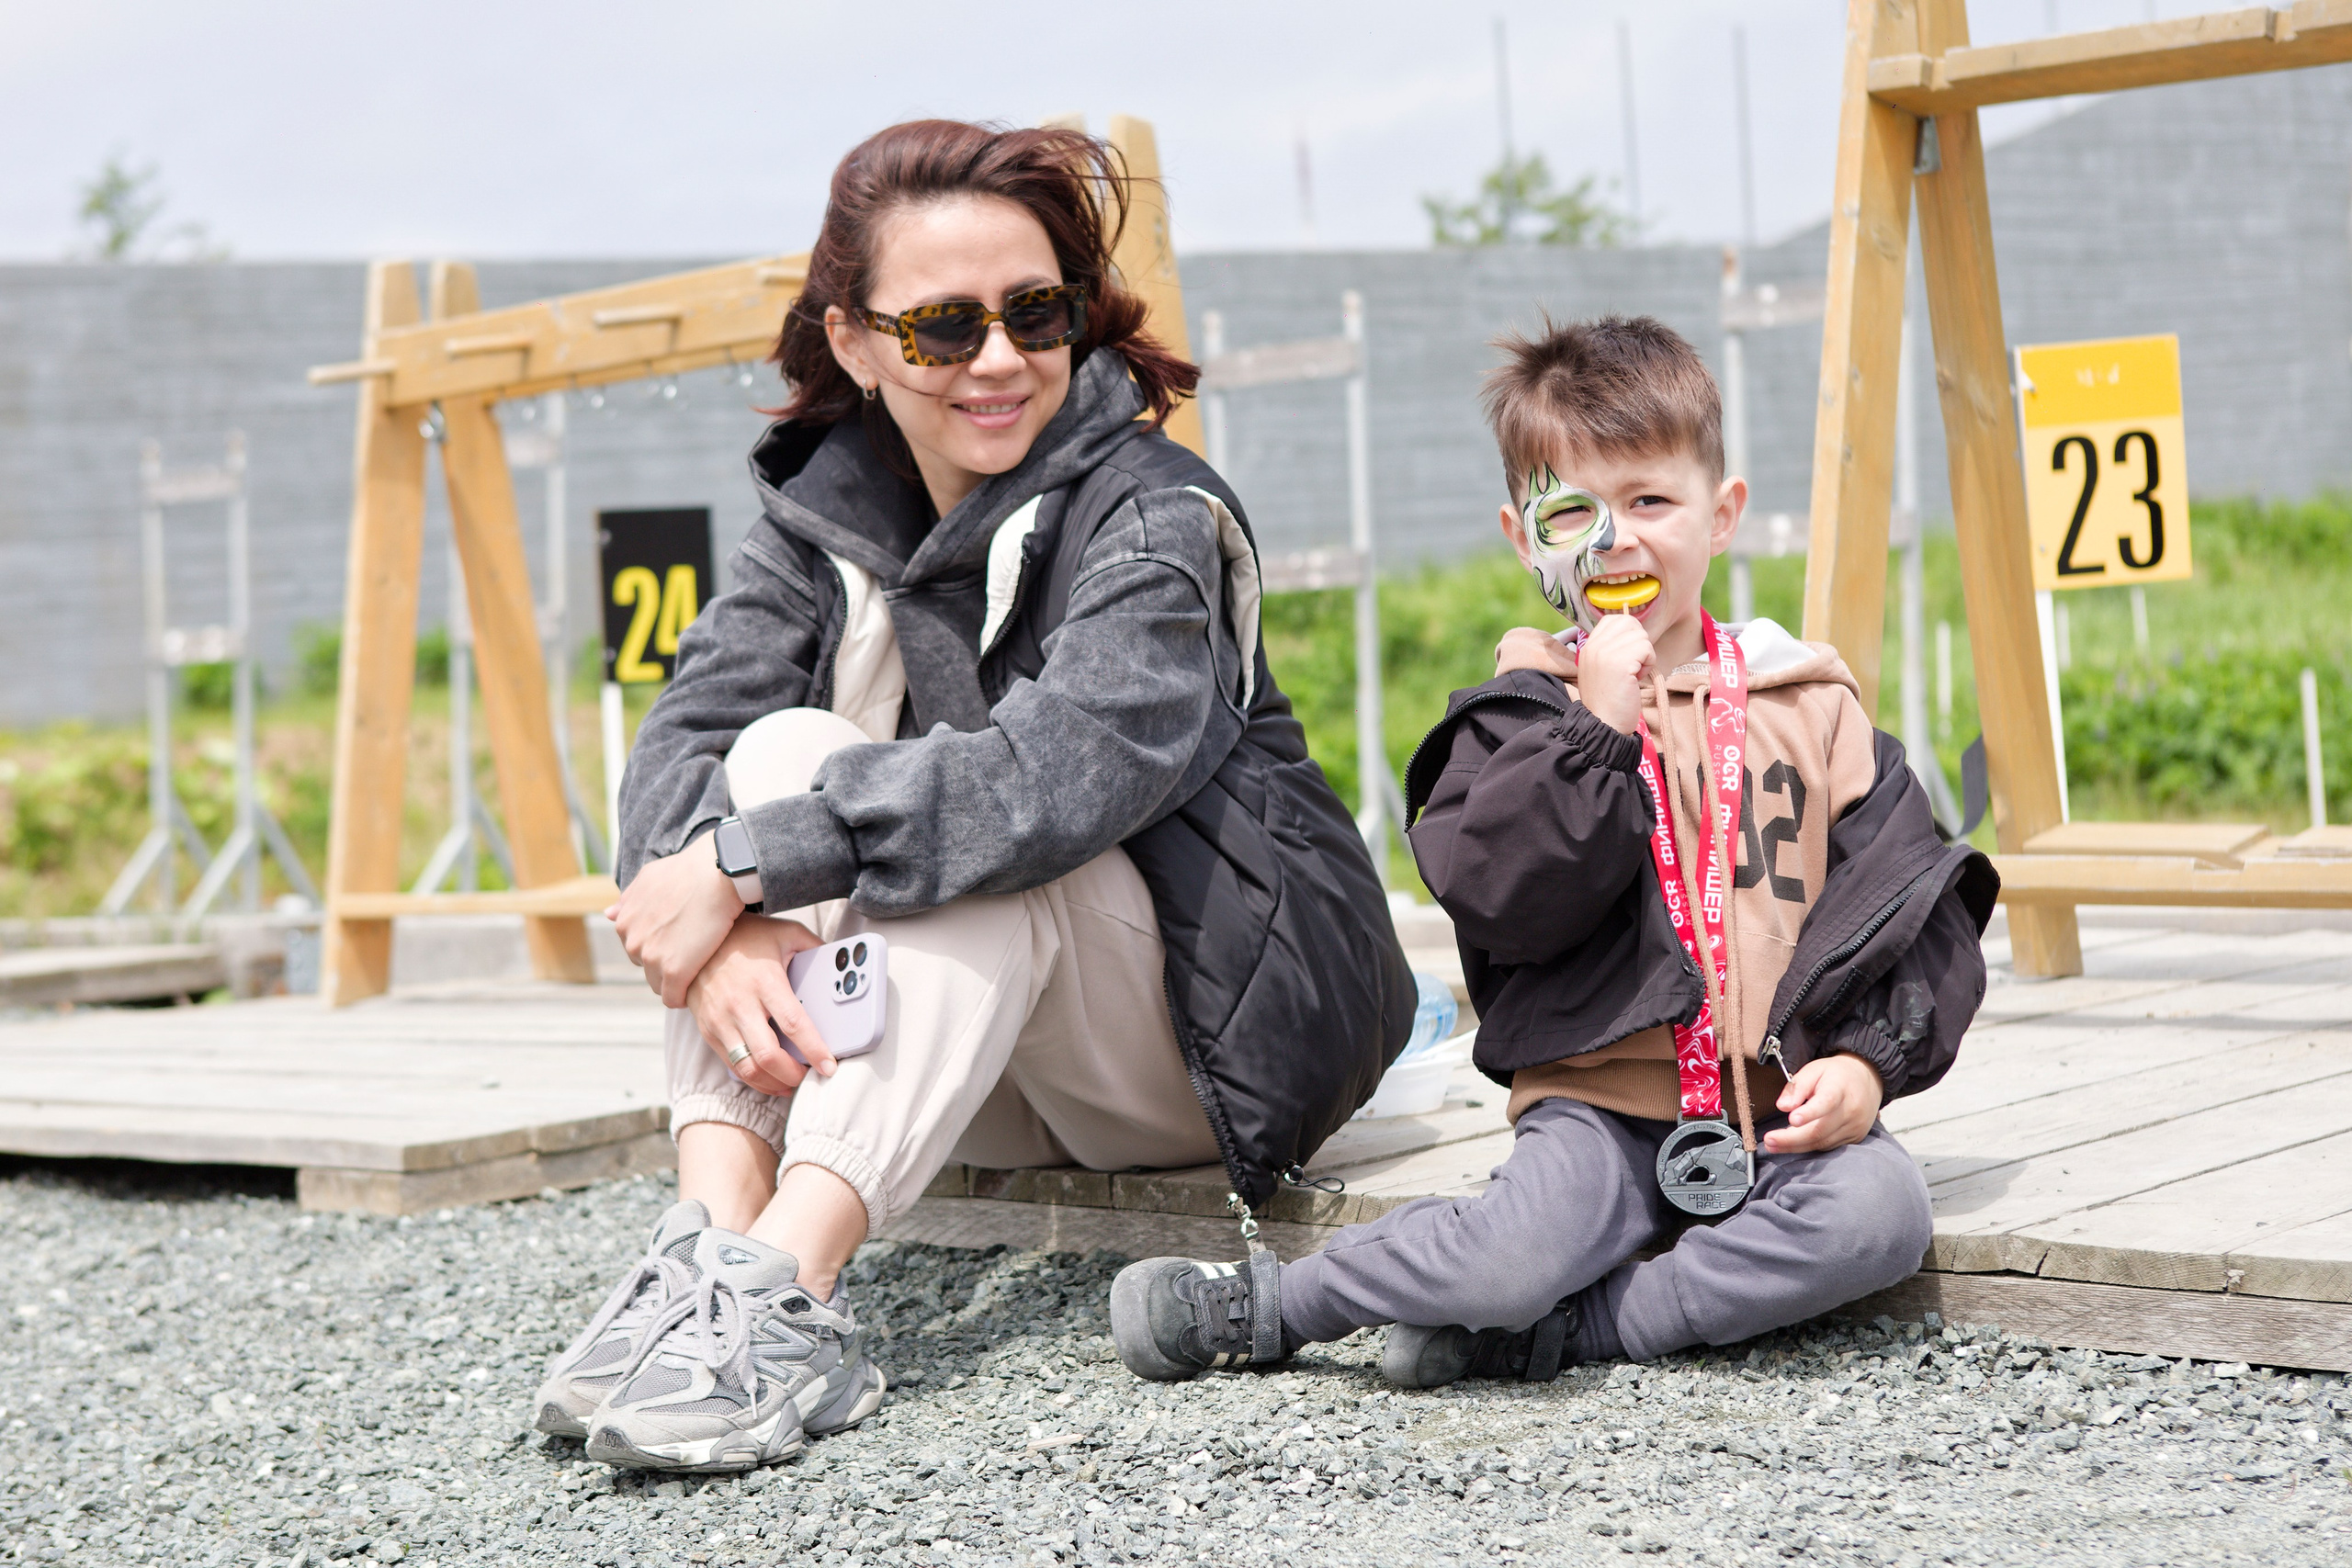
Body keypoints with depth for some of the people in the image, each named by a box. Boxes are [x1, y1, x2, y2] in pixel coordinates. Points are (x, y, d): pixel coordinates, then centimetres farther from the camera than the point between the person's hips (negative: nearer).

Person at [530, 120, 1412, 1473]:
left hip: (1226, 1022, -5)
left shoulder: (1152, 512, -16)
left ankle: (785, 1286, -43)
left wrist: (750, 865, -35)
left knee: (979, 839, -31)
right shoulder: (822, 515, 2)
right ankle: (715, 1240, -32)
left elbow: (1069, 764, -35)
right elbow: (690, 736, -13)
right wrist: (734, 930, -34)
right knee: (782, 750, -17)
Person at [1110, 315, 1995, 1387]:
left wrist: (1868, 1059, -6)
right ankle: (1265, 1309, -4)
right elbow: (1498, 900, -12)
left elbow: (1907, 901, 10)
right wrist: (1598, 730, -15)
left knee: (1881, 1209, -28)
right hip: (1600, 1105, -3)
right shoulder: (1526, 712, 5)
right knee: (1518, 1250, -31)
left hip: (1782, 1111, 3)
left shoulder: (1807, 704, 11)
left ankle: (1543, 1336, -19)